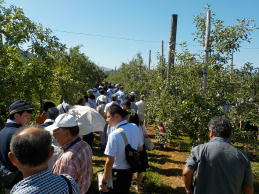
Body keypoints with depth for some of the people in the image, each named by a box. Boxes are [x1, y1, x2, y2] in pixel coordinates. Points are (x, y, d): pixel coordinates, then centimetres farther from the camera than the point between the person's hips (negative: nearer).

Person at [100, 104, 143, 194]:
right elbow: (140, 149, 5)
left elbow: (110, 162, -26)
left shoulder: (114, 135, -28)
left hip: (116, 173, -6)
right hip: (130, 171, 6)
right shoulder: (135, 128, -8)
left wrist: (104, 182, -18)